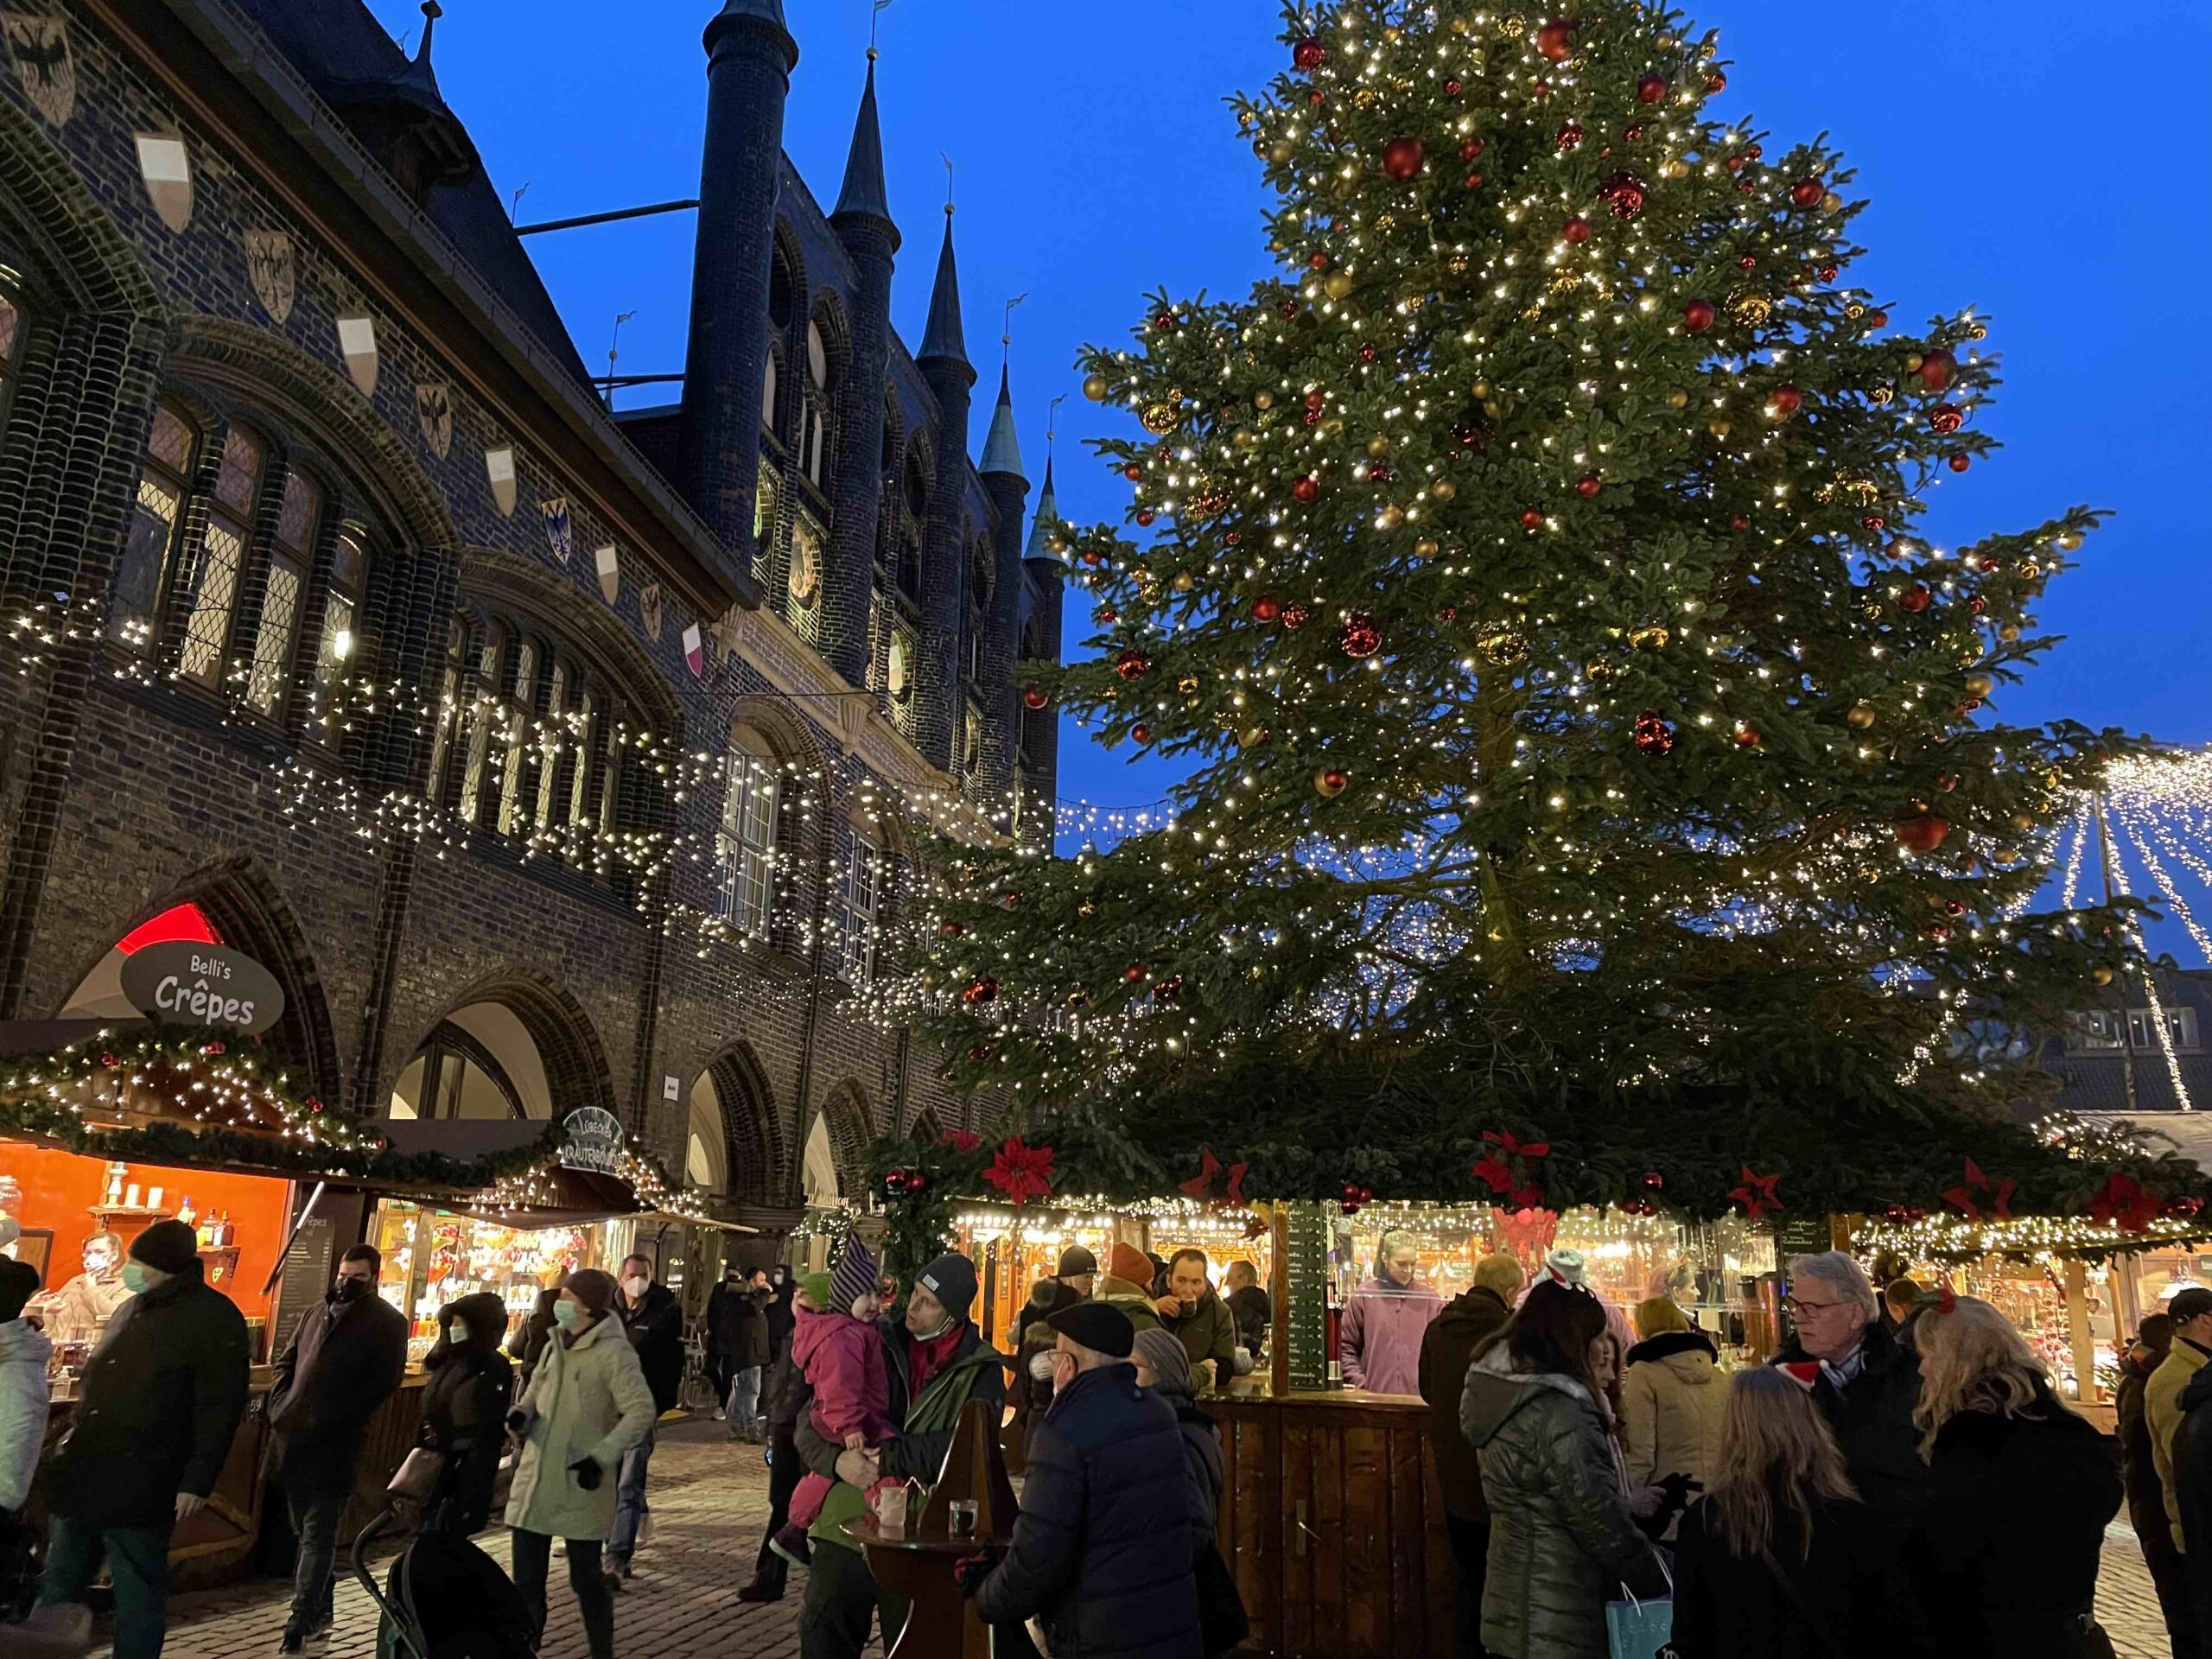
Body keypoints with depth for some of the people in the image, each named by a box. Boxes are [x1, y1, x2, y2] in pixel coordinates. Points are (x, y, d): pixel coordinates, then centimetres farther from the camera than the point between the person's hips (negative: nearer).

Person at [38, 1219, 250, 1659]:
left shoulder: (214, 1319, -13)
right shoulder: (130, 1310, 11)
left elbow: (220, 1409, -15)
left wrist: (198, 1481, -19)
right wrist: (72, 1448, 20)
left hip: (139, 1487, -8)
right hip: (81, 1474, 8)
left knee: (138, 1593, 4)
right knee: (57, 1585, 17)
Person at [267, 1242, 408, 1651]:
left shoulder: (388, 1322, -4)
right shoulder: (318, 1313, 15)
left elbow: (384, 1381, -11)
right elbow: (287, 1360, 21)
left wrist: (335, 1417, -16)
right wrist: (279, 1404, 5)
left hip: (336, 1443, -7)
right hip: (295, 1437, 7)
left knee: (318, 1534, -5)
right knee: (306, 1528, 16)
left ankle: (300, 1621, -2)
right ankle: (319, 1609, 28)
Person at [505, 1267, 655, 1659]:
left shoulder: (612, 1352, -14)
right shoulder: (554, 1347, 11)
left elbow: (642, 1410, -18)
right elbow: (534, 1395, 19)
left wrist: (601, 1456, -23)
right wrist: (520, 1415, -4)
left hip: (579, 1487, -6)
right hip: (534, 1482, 6)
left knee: (586, 1578, 7)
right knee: (526, 1581, 11)